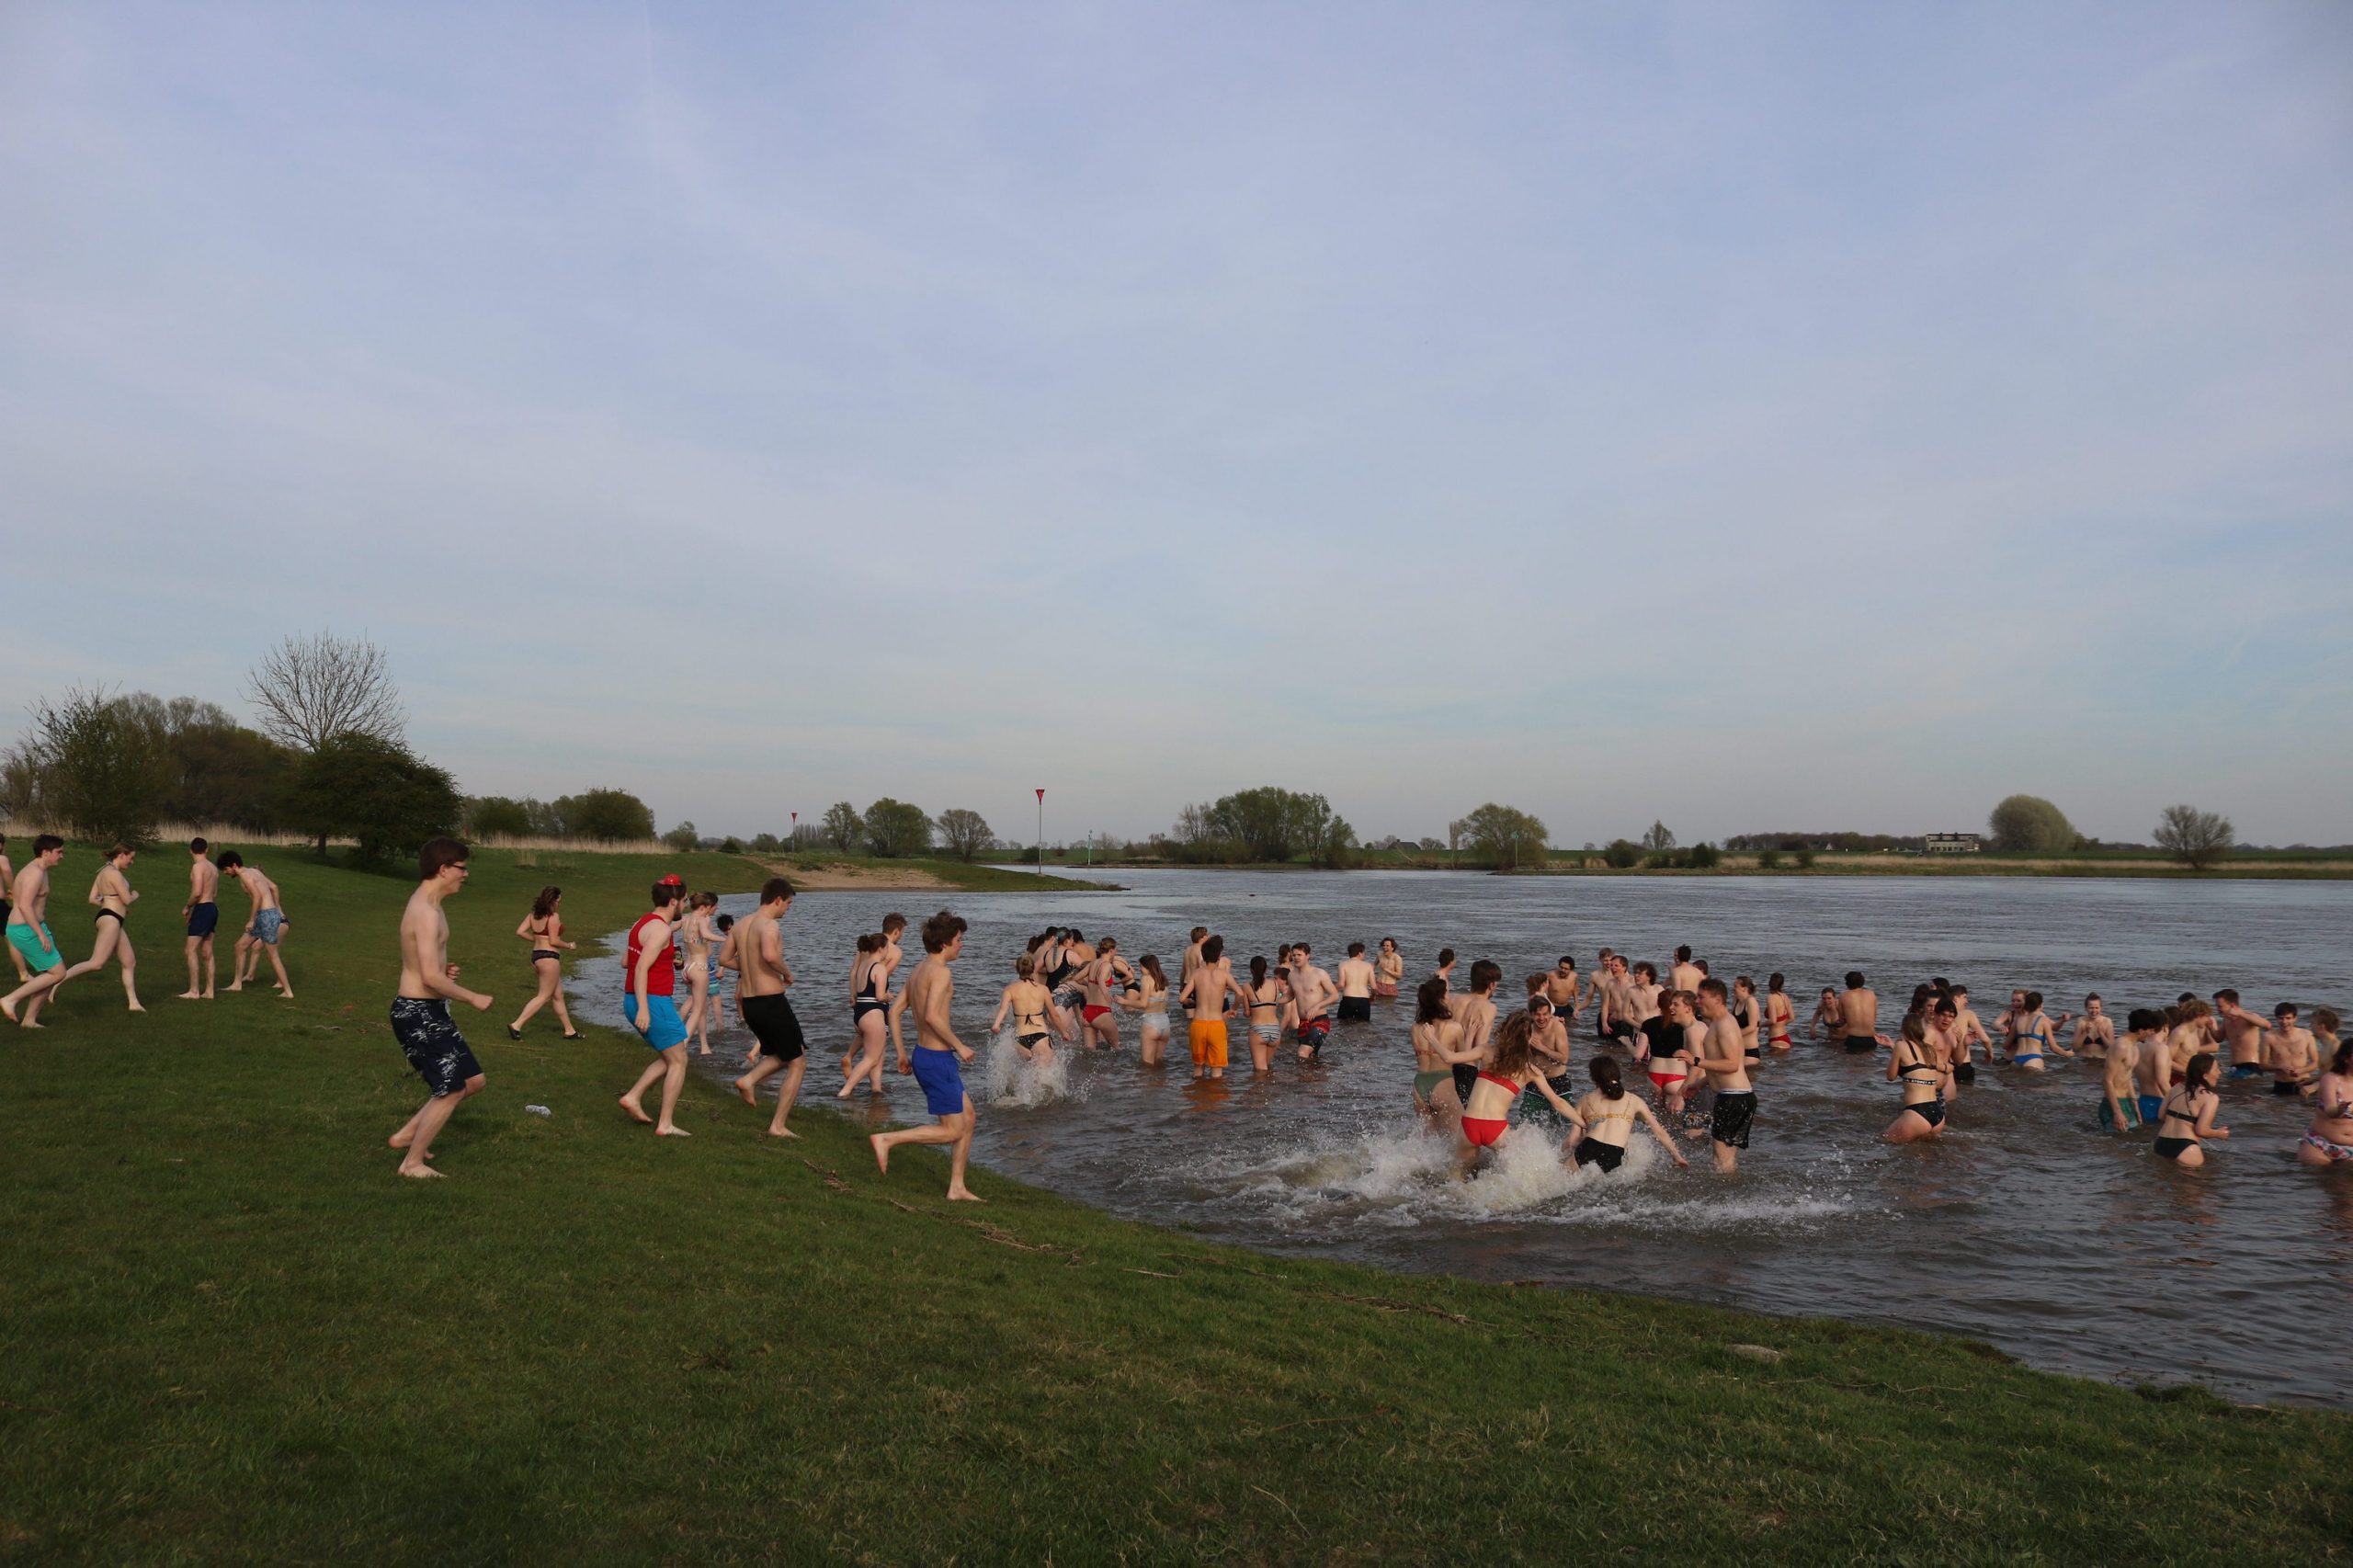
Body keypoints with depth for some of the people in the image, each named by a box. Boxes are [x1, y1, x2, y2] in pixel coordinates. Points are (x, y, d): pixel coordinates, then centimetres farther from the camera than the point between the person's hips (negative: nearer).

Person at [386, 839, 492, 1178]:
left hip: (427, 1011, 10)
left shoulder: (425, 906, 12)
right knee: (451, 1090, -1)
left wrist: (444, 970, 7)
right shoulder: (428, 913, -21)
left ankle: (406, 1136, 24)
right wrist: (473, 998, -16)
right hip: (419, 1012, -10)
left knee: (473, 1080, 14)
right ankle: (412, 1163, 12)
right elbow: (431, 977, -27)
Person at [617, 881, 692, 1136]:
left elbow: (625, 961, 22)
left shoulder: (642, 923, 13)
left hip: (634, 1001, 9)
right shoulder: (660, 929, -16)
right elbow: (641, 968, -24)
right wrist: (644, 1008, -28)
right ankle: (666, 1125, -1)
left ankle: (633, 1098, 8)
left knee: (668, 1059, 19)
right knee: (678, 1061, -1)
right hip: (653, 1003, -9)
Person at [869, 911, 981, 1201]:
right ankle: (887, 1140, -3)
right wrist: (959, 1046, -18)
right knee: (952, 1131, -2)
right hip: (938, 1059, -10)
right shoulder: (940, 972, -17)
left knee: (968, 1117, 16)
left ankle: (957, 1188, 18)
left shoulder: (918, 971, 12)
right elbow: (932, 1016, -28)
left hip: (924, 1054, 10)